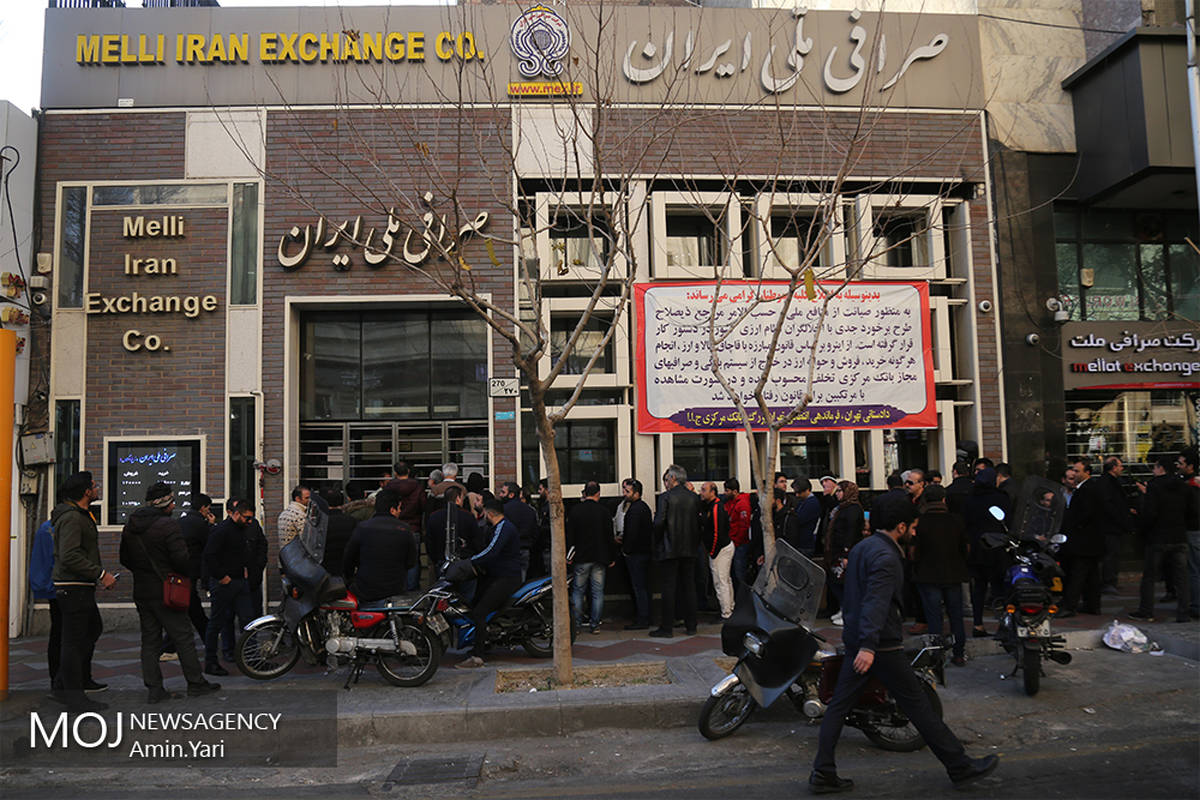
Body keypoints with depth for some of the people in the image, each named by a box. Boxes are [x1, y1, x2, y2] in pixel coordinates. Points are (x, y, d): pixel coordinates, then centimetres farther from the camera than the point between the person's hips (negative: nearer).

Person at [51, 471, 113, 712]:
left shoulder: (80, 515, 16)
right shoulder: (71, 517, -18)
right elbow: (70, 557, -26)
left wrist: (100, 572, 16)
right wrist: (101, 574, -22)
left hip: (82, 587, 11)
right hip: (72, 587, -11)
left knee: (93, 628, 21)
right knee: (75, 640, -5)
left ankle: (81, 678, 31)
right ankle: (73, 694, 2)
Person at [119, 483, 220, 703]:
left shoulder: (130, 525, 9)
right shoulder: (168, 526, -16)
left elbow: (125, 558, 16)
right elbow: (182, 559, -19)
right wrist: (185, 574, 0)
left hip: (141, 592, 7)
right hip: (165, 592, -7)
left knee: (150, 640, 10)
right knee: (183, 637, 2)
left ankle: (154, 689, 10)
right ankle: (196, 683, 9)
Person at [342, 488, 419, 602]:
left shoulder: (362, 528, -8)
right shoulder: (405, 531, -5)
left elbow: (348, 558, 1)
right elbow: (411, 563, 2)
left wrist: (349, 578, 19)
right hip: (396, 590, 2)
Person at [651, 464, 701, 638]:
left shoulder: (665, 497, -10)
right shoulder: (694, 498, 6)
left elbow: (659, 523, -15)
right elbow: (698, 522, 6)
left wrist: (656, 544, 0)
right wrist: (695, 544, 14)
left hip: (669, 549, -5)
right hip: (689, 549, 5)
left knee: (668, 588, -1)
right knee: (688, 586, 11)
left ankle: (666, 627, 2)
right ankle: (691, 625, 16)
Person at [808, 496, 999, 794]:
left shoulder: (861, 547, 14)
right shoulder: (885, 557, -17)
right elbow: (876, 602, -29)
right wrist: (869, 646, -37)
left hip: (855, 640, 9)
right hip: (882, 645, -9)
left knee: (839, 705, 7)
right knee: (917, 704, 2)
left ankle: (823, 773, 9)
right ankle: (960, 767, 15)